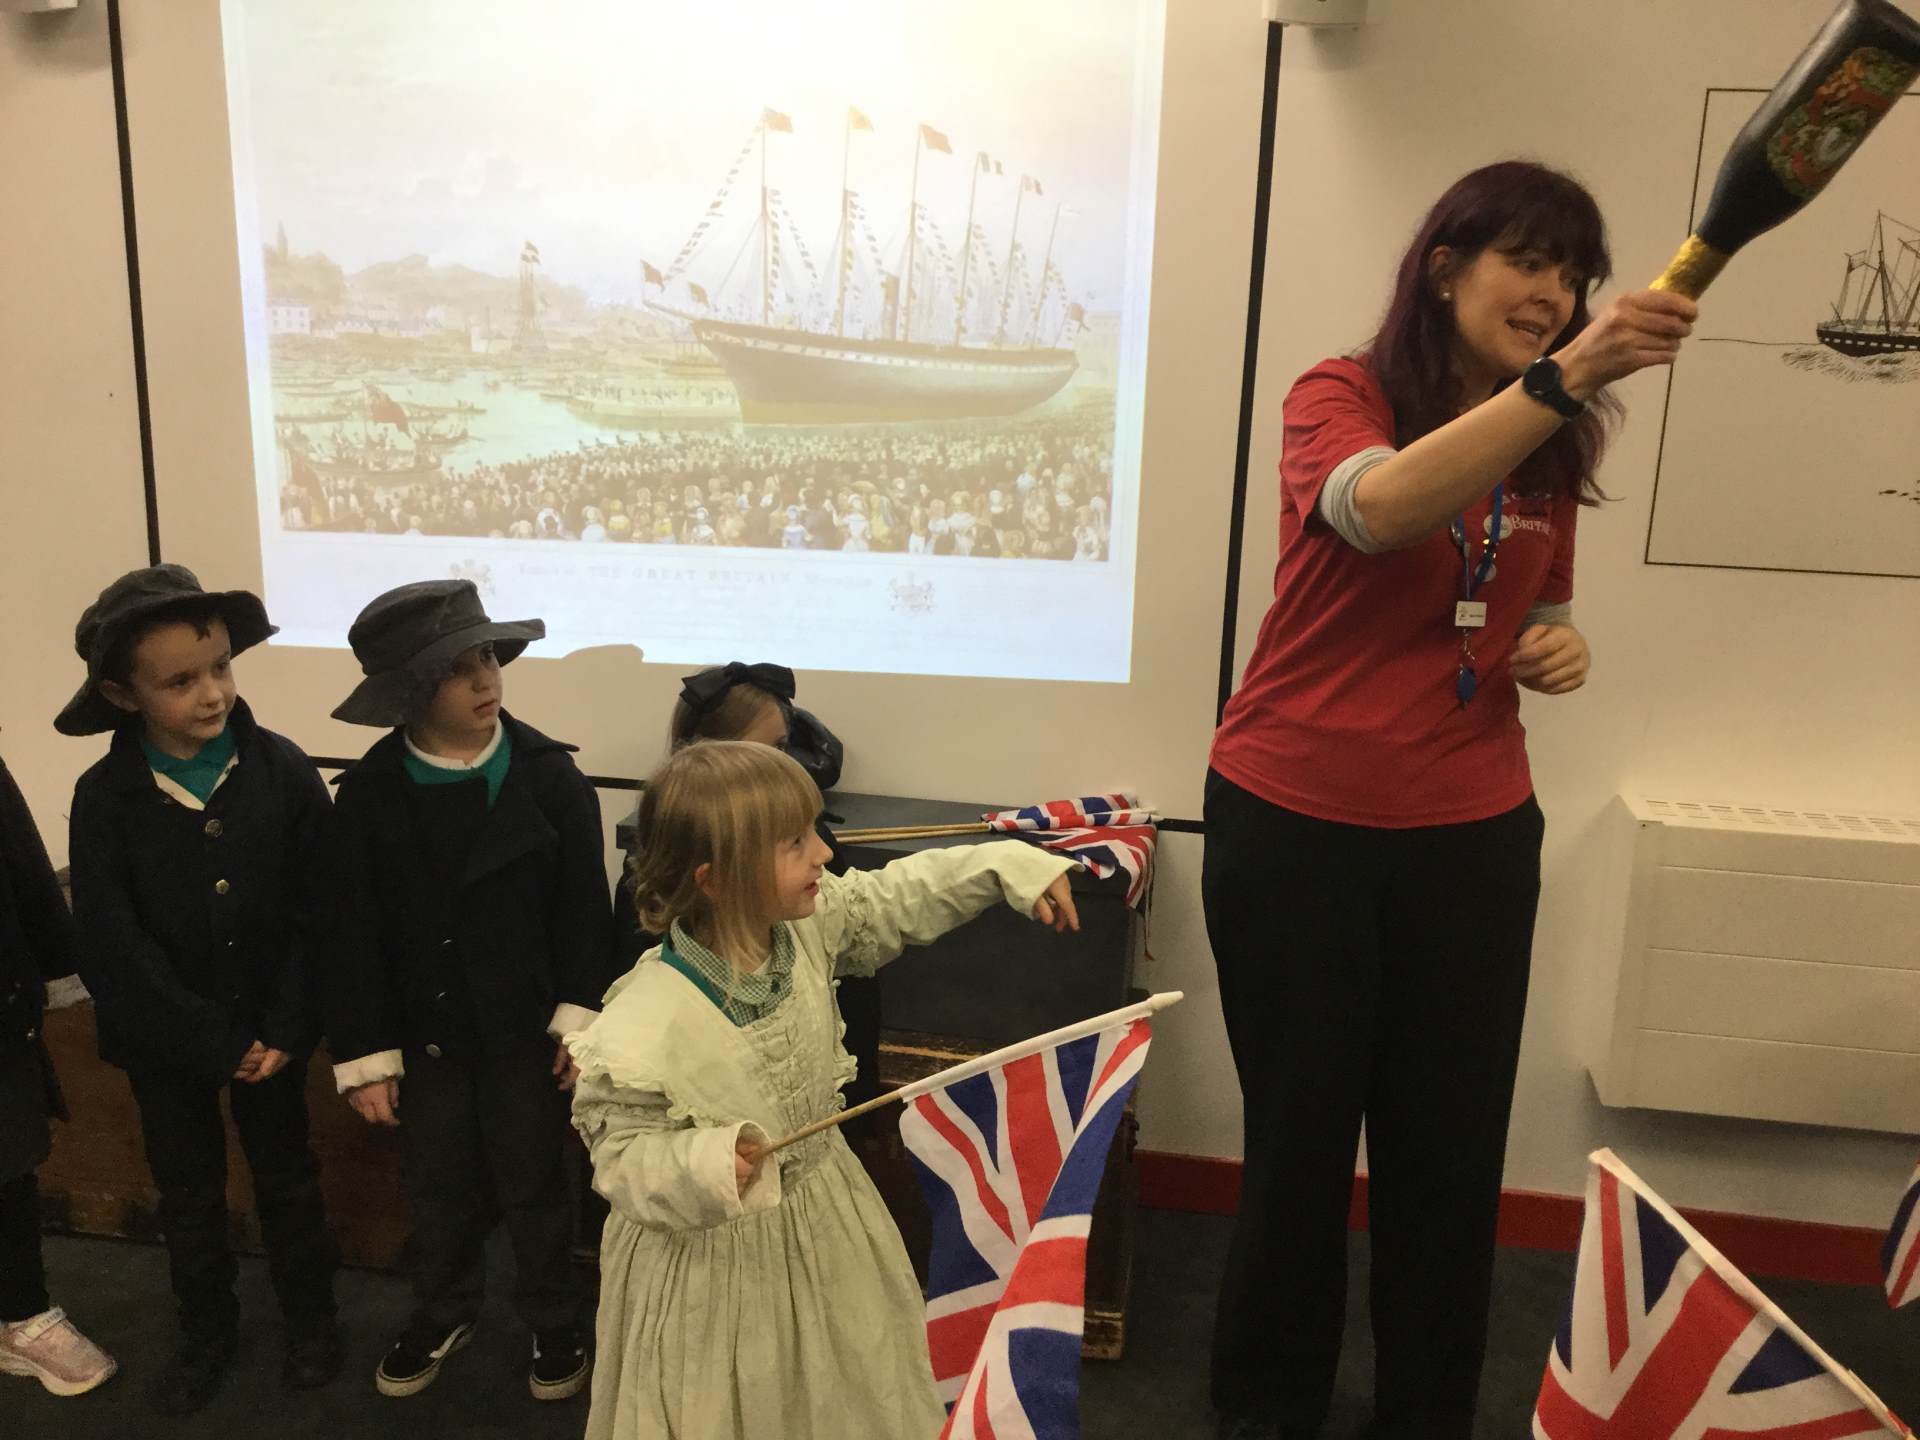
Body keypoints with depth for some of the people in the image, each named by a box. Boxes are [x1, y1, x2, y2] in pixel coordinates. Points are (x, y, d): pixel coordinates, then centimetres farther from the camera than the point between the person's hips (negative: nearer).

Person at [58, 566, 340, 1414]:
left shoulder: (282, 770, -14)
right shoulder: (104, 797, -13)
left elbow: (316, 914, -11)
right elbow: (113, 944, -14)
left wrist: (285, 1027, -15)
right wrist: (214, 1041, -16)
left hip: (271, 1029, 0)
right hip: (163, 1041, 1)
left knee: (287, 1180, 16)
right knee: (188, 1195, 19)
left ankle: (309, 1319, 37)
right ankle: (207, 1333, 40)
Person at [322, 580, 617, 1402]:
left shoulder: (548, 775, -14)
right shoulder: (368, 791, -11)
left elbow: (584, 910, -9)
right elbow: (355, 934, -6)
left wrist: (580, 1020, -9)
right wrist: (365, 1054, -4)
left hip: (525, 1027, -2)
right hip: (426, 1031, 2)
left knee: (535, 1185, 15)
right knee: (438, 1189, 21)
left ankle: (554, 1324, 37)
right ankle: (442, 1316, 45)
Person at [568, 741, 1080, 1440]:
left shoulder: (813, 922, -15)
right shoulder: (643, 1028, -32)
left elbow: (903, 895, 1)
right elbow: (622, 1159, -21)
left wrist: (1011, 865, -3)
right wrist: (701, 1167, -39)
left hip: (824, 1215, 6)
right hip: (713, 1252, -6)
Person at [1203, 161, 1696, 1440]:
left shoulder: (1553, 455, 9)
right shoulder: (1341, 396, -6)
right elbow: (1380, 505, -29)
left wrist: (1563, 649, 0)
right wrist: (1566, 375, -37)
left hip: (1472, 837, 4)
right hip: (1297, 826, -4)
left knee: (1450, 1157, 9)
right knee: (1301, 1140, 9)